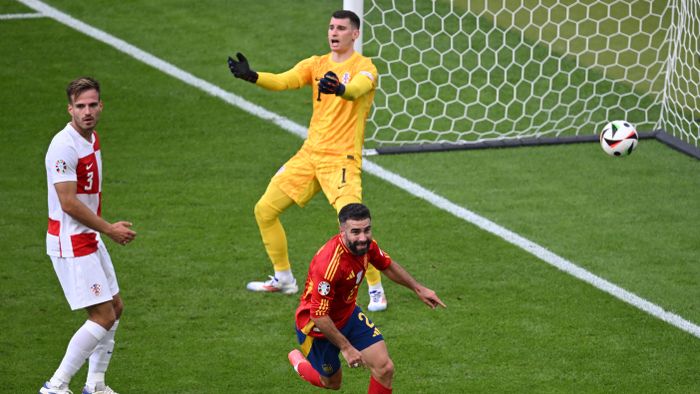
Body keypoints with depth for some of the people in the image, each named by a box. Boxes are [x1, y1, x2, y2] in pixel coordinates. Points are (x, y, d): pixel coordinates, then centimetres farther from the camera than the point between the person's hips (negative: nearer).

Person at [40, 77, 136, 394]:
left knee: (115, 308, 15)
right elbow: (69, 203, -23)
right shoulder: (64, 146, -21)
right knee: (103, 317, -10)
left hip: (88, 238, 10)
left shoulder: (92, 138, 8)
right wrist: (109, 229, -15)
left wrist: (104, 228, 14)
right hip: (69, 243, -10)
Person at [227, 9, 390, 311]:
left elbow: (357, 88, -30)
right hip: (309, 154, 7)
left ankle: (376, 290, -6)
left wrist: (340, 89, -55)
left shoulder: (363, 67, -7)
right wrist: (251, 76, -25)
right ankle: (284, 279, 25)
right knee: (265, 210, 8)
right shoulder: (317, 64, 9)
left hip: (342, 159, -6)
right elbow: (284, 81, -6)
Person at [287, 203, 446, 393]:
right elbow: (319, 314, -33)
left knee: (385, 369, -6)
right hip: (319, 325, -6)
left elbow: (387, 266, 9)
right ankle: (298, 361, 47)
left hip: (349, 315, 6)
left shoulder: (366, 244, -15)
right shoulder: (329, 263, -38)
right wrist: (346, 348, -28)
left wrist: (418, 289, 11)